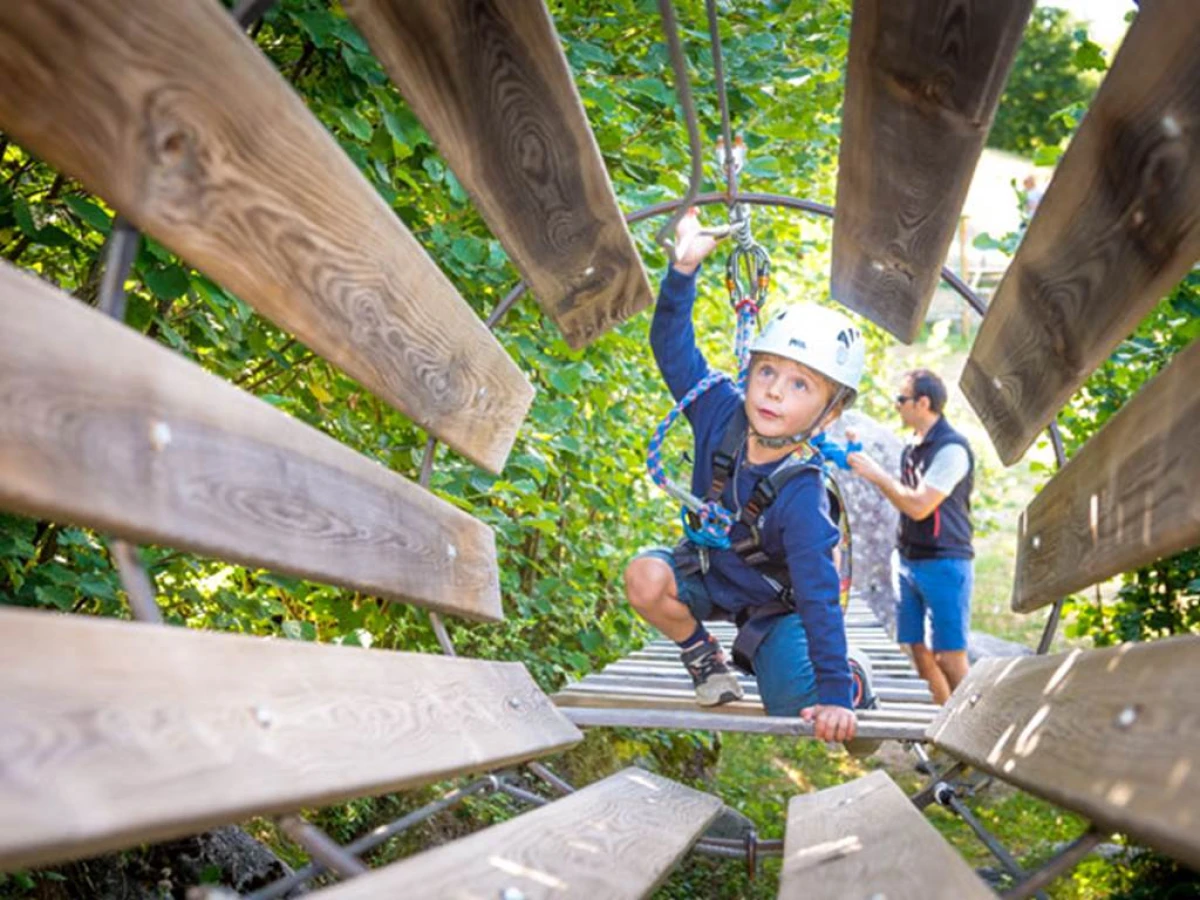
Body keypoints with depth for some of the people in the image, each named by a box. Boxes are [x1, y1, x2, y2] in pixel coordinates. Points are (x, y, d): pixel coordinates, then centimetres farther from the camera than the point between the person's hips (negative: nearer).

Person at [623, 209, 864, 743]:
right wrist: (683, 269, -32)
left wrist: (836, 695, -37)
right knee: (646, 578, -30)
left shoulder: (801, 496, -35)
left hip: (772, 602, -3)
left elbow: (820, 596, -35)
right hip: (707, 572, 3)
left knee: (802, 718, -17)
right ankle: (703, 655, 0)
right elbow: (672, 347, -19)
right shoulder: (721, 414, -23)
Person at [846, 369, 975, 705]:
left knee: (949, 657, -7)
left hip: (944, 562, -9)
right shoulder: (913, 448, 14)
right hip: (910, 560, 9)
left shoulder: (951, 448, -14)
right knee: (918, 651, 10)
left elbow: (919, 506, -19)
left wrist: (877, 474, -11)